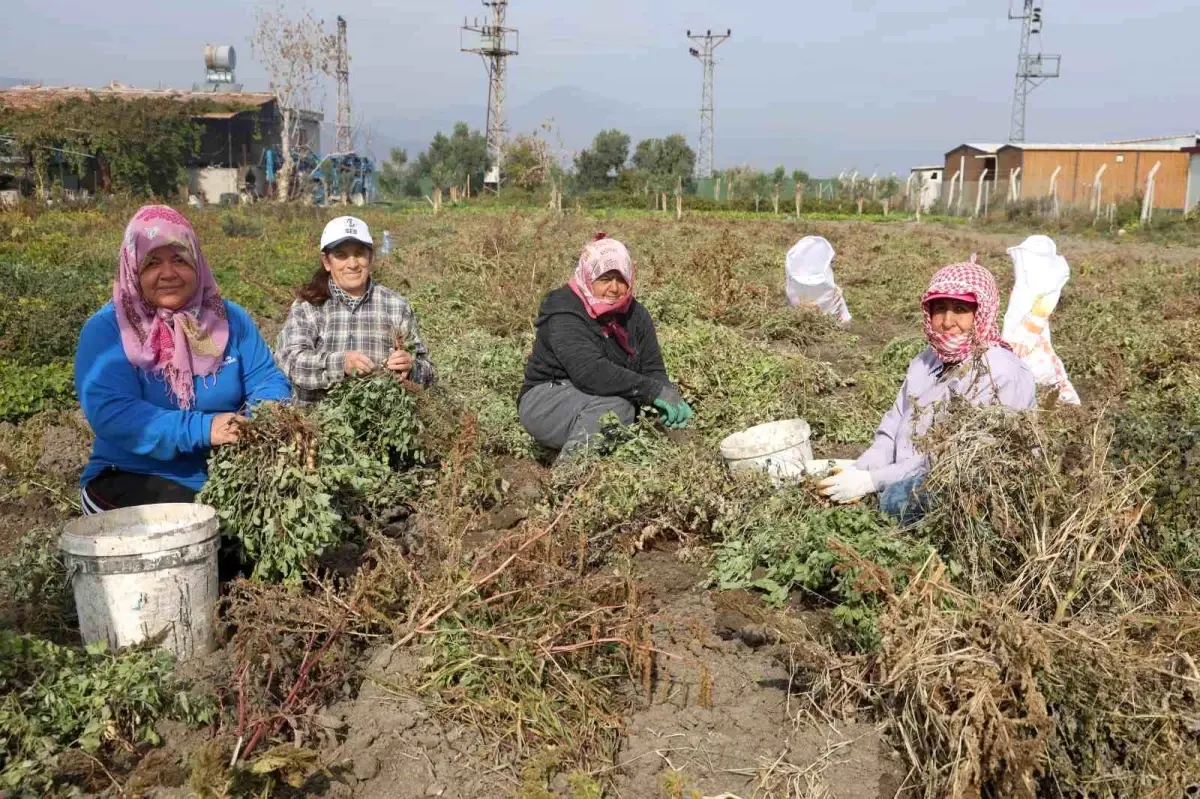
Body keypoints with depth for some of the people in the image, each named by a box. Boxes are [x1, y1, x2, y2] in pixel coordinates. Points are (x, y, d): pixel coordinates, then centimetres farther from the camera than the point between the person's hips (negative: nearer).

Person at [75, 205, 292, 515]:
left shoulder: (229, 318, 7)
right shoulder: (106, 328, -6)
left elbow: (268, 382, 5)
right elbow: (110, 413, -19)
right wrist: (203, 429, -30)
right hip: (132, 478, -3)